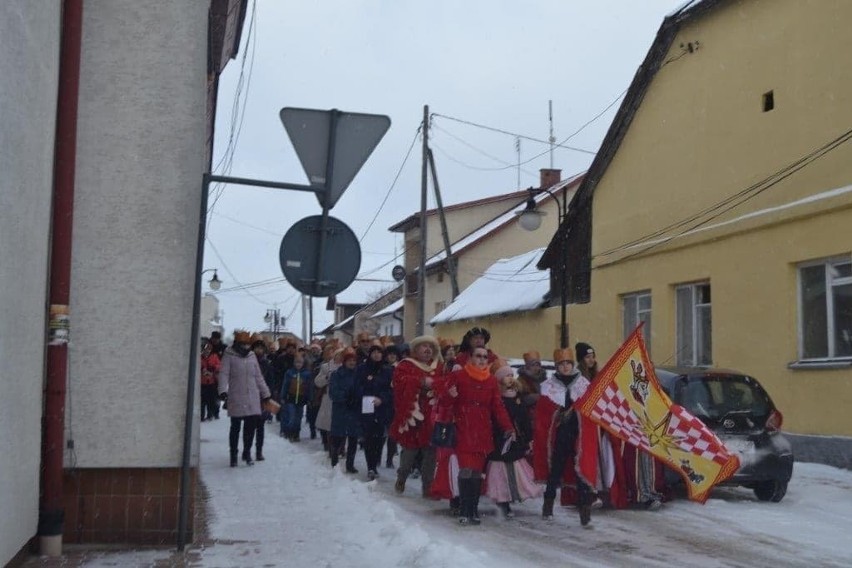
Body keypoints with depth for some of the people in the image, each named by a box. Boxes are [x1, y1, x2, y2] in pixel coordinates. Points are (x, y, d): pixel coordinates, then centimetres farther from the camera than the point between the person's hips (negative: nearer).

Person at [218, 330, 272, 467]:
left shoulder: (252, 356, 12)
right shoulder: (229, 356, -2)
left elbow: (258, 376, 17)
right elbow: (224, 374, -10)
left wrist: (266, 393, 16)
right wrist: (222, 390, -26)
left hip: (252, 398, 4)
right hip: (236, 398, -4)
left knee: (251, 426, 3)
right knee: (235, 426, 4)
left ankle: (247, 453, 19)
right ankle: (233, 455, 16)